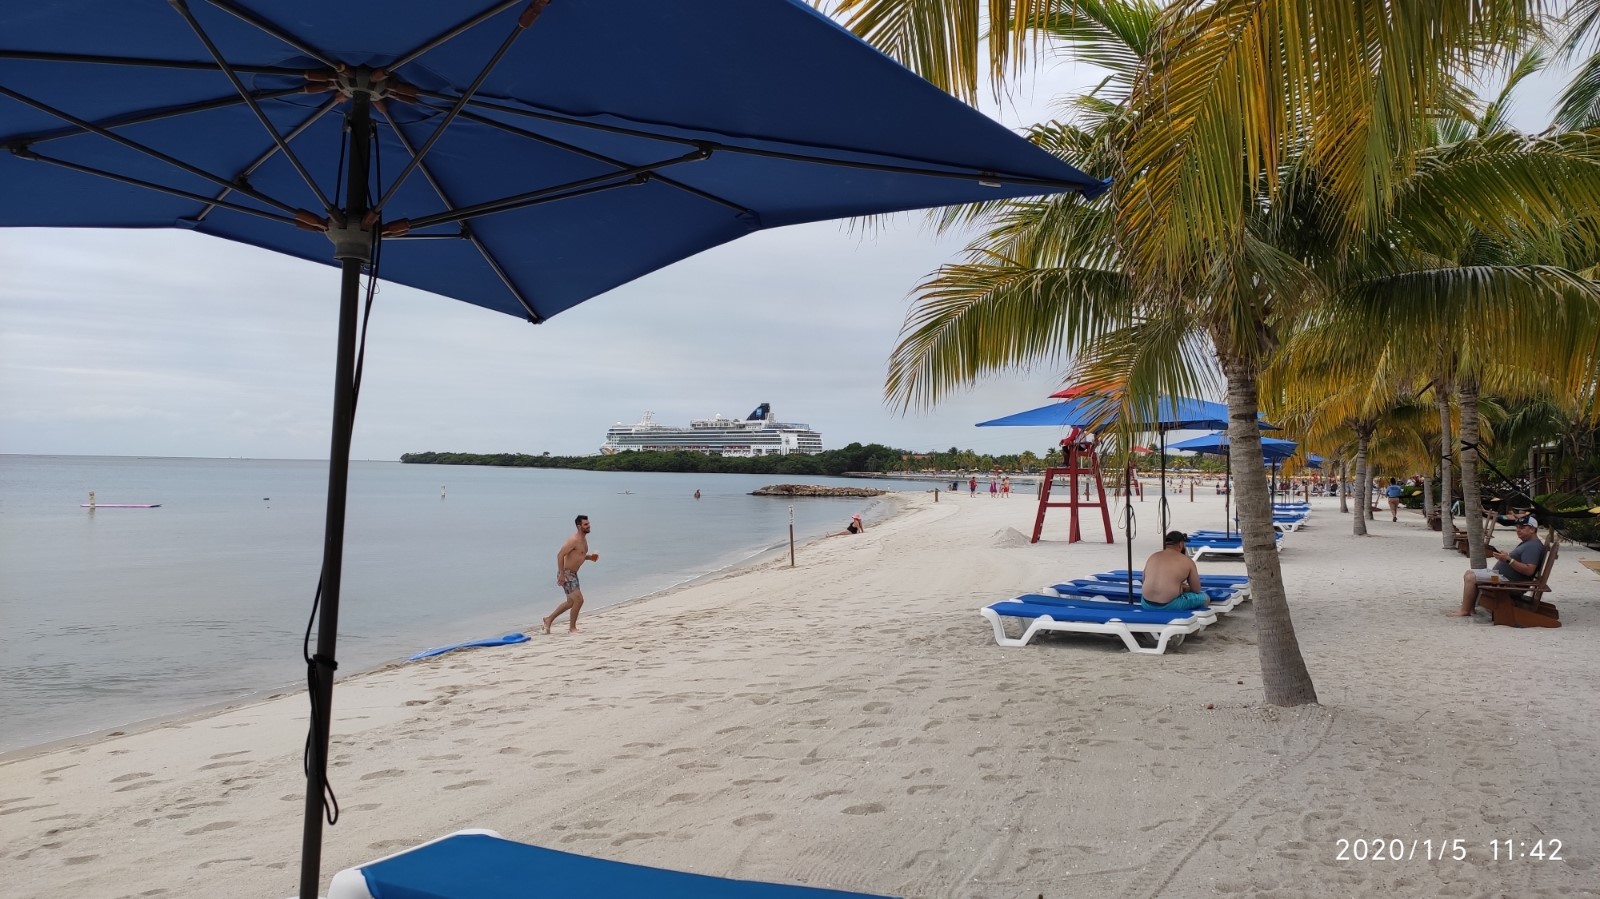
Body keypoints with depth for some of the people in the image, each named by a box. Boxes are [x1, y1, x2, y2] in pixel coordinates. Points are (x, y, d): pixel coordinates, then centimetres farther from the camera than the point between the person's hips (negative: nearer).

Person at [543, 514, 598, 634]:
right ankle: (572, 628, 1)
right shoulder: (574, 540, -20)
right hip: (566, 573, -10)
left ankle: (549, 619, 34)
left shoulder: (583, 539, 10)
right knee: (579, 599, -12)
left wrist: (590, 557, 4)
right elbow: (560, 555, -24)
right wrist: (561, 574, -26)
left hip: (573, 574, 10)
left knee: (571, 602, 21)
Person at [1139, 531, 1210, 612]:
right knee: (1205, 598, 15)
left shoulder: (1152, 557, 13)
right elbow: (1196, 590, 6)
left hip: (1146, 604, 5)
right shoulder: (1187, 561, 1)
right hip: (1169, 606, -5)